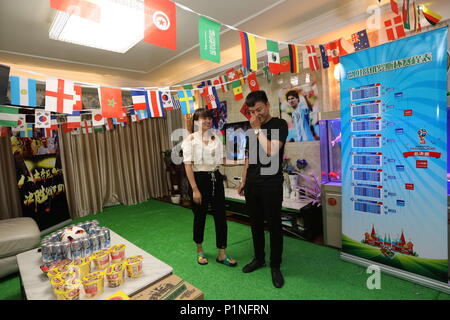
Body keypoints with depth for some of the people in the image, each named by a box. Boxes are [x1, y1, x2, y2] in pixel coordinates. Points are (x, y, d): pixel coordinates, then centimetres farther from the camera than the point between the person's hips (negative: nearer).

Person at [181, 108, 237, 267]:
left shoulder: (216, 138, 8)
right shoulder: (190, 139, -5)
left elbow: (221, 161, 13)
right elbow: (188, 165, -11)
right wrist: (195, 189, -16)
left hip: (216, 178, 4)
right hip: (199, 179, -4)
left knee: (220, 215, 5)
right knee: (200, 216, 9)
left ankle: (222, 254, 21)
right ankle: (200, 251, 33)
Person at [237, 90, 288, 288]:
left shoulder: (279, 124, -6)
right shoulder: (252, 129, 11)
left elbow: (271, 151, -21)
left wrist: (258, 129, -14)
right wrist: (243, 182, 13)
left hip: (271, 185, -5)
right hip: (252, 184, 6)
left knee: (274, 225, 5)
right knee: (255, 223, 15)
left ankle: (275, 266, 23)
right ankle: (259, 258, 34)